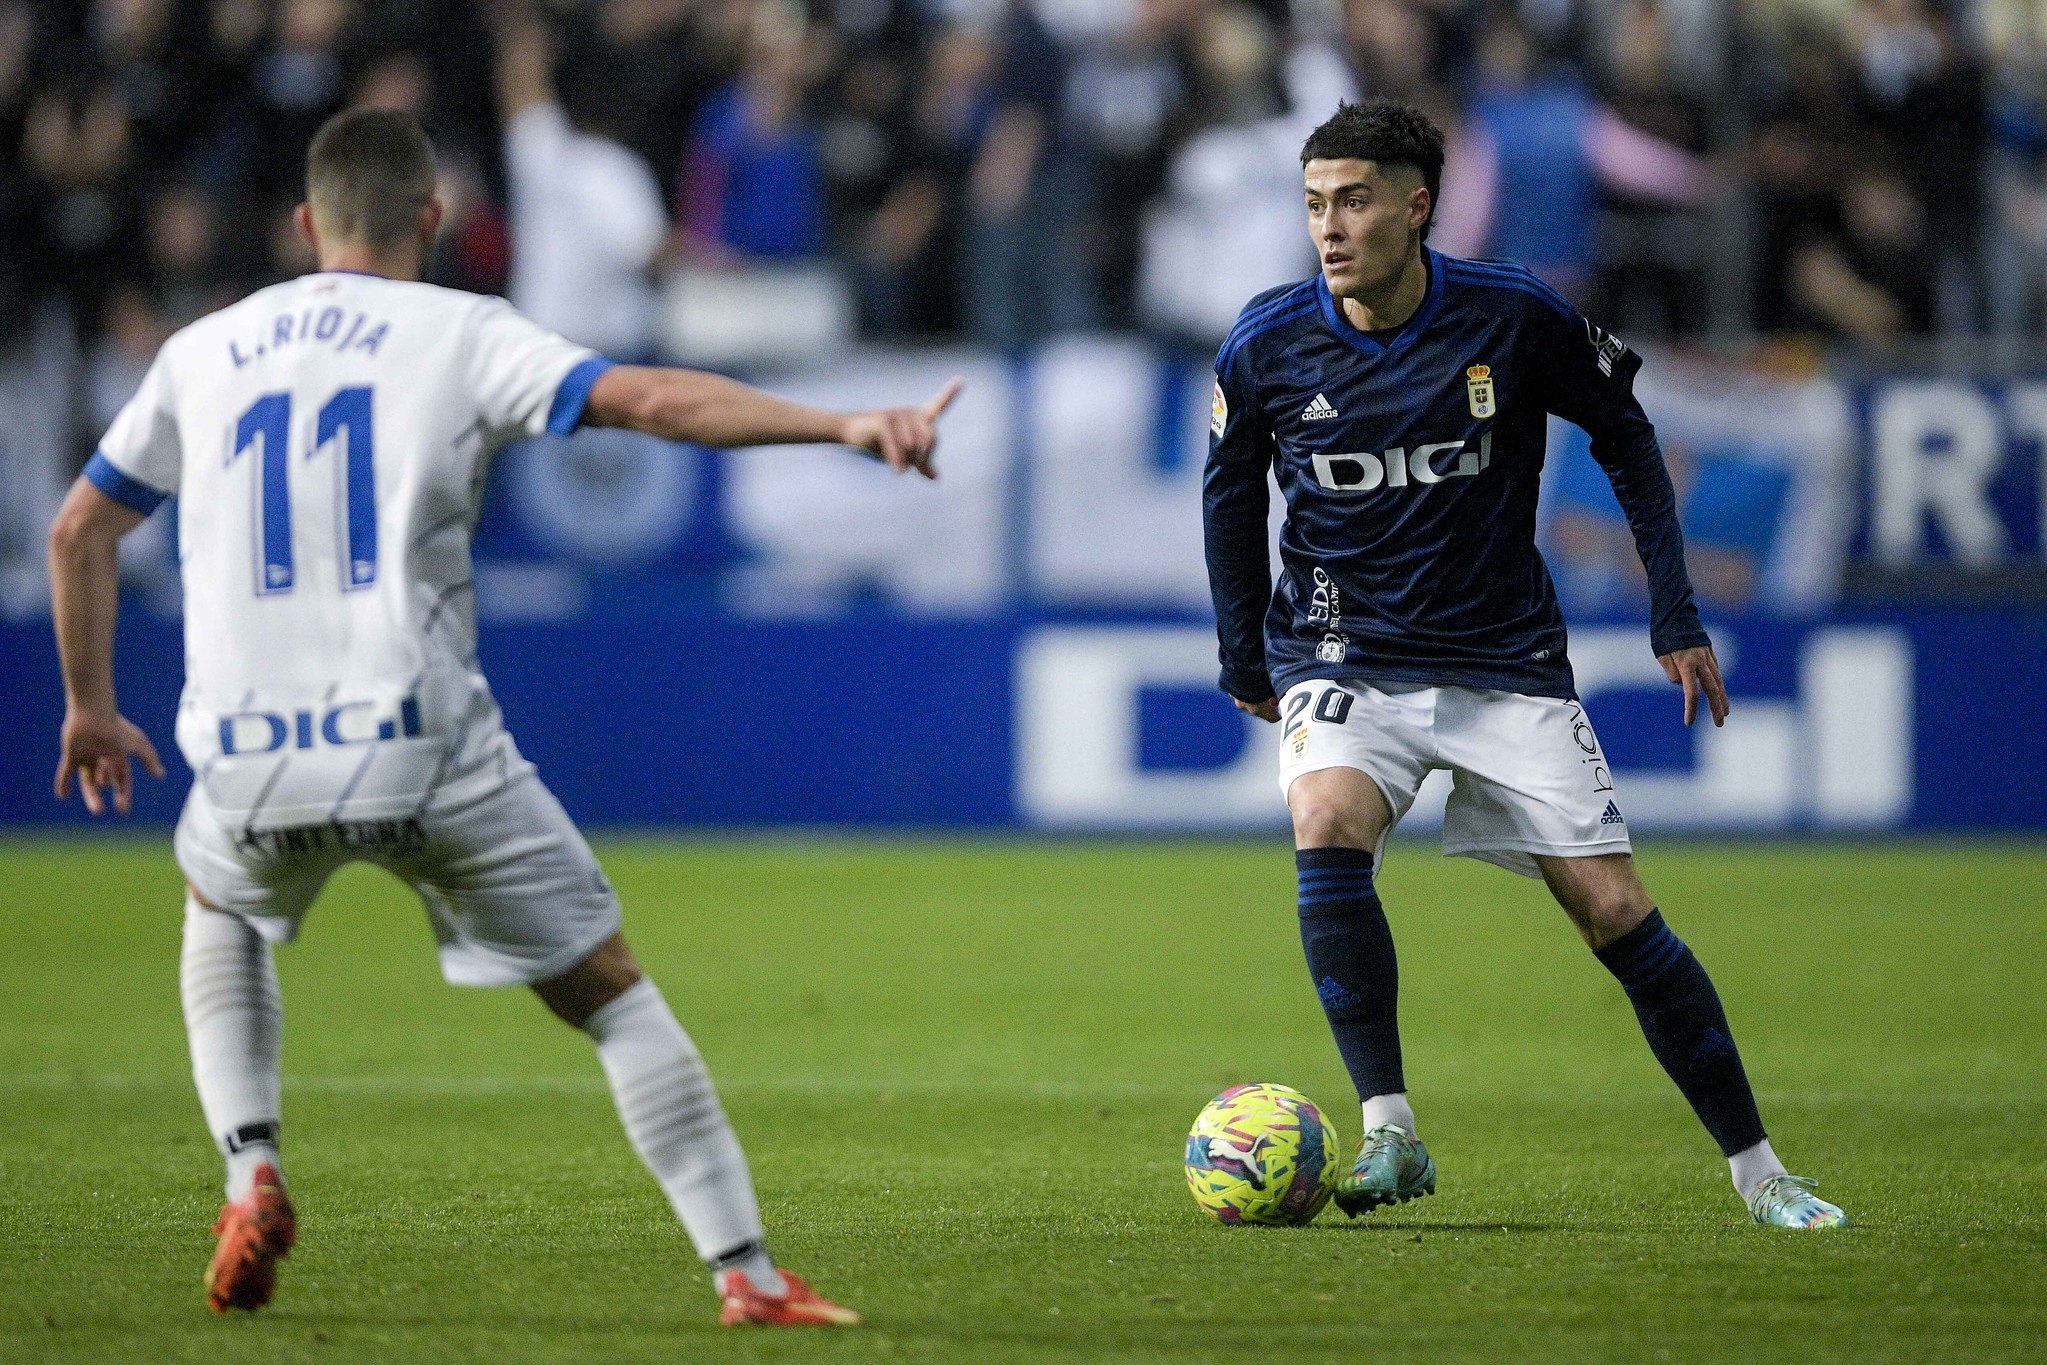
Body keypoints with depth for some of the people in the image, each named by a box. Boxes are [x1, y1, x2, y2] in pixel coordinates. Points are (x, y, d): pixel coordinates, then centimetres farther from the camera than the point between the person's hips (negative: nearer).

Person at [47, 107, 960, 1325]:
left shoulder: (204, 352, 14)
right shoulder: (462, 336, 3)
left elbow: (81, 528, 20)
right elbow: (648, 399, -12)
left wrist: (91, 706, 32)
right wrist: (848, 425, -16)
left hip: (248, 760, 3)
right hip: (426, 753, -3)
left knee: (221, 911, 36)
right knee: (609, 992, 10)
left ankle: (252, 1173, 16)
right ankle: (747, 1274, 1)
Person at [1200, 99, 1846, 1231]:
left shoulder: (1516, 319, -12)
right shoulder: (1267, 346, -9)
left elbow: (1624, 436, 5)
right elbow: (1230, 491, 11)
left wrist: (1676, 617, 3)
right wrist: (1244, 662, 15)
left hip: (1506, 667, 0)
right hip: (1343, 659, 0)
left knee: (1616, 912, -5)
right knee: (1328, 830, -30)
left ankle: (1755, 1169, 7)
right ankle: (1390, 1133, -26)